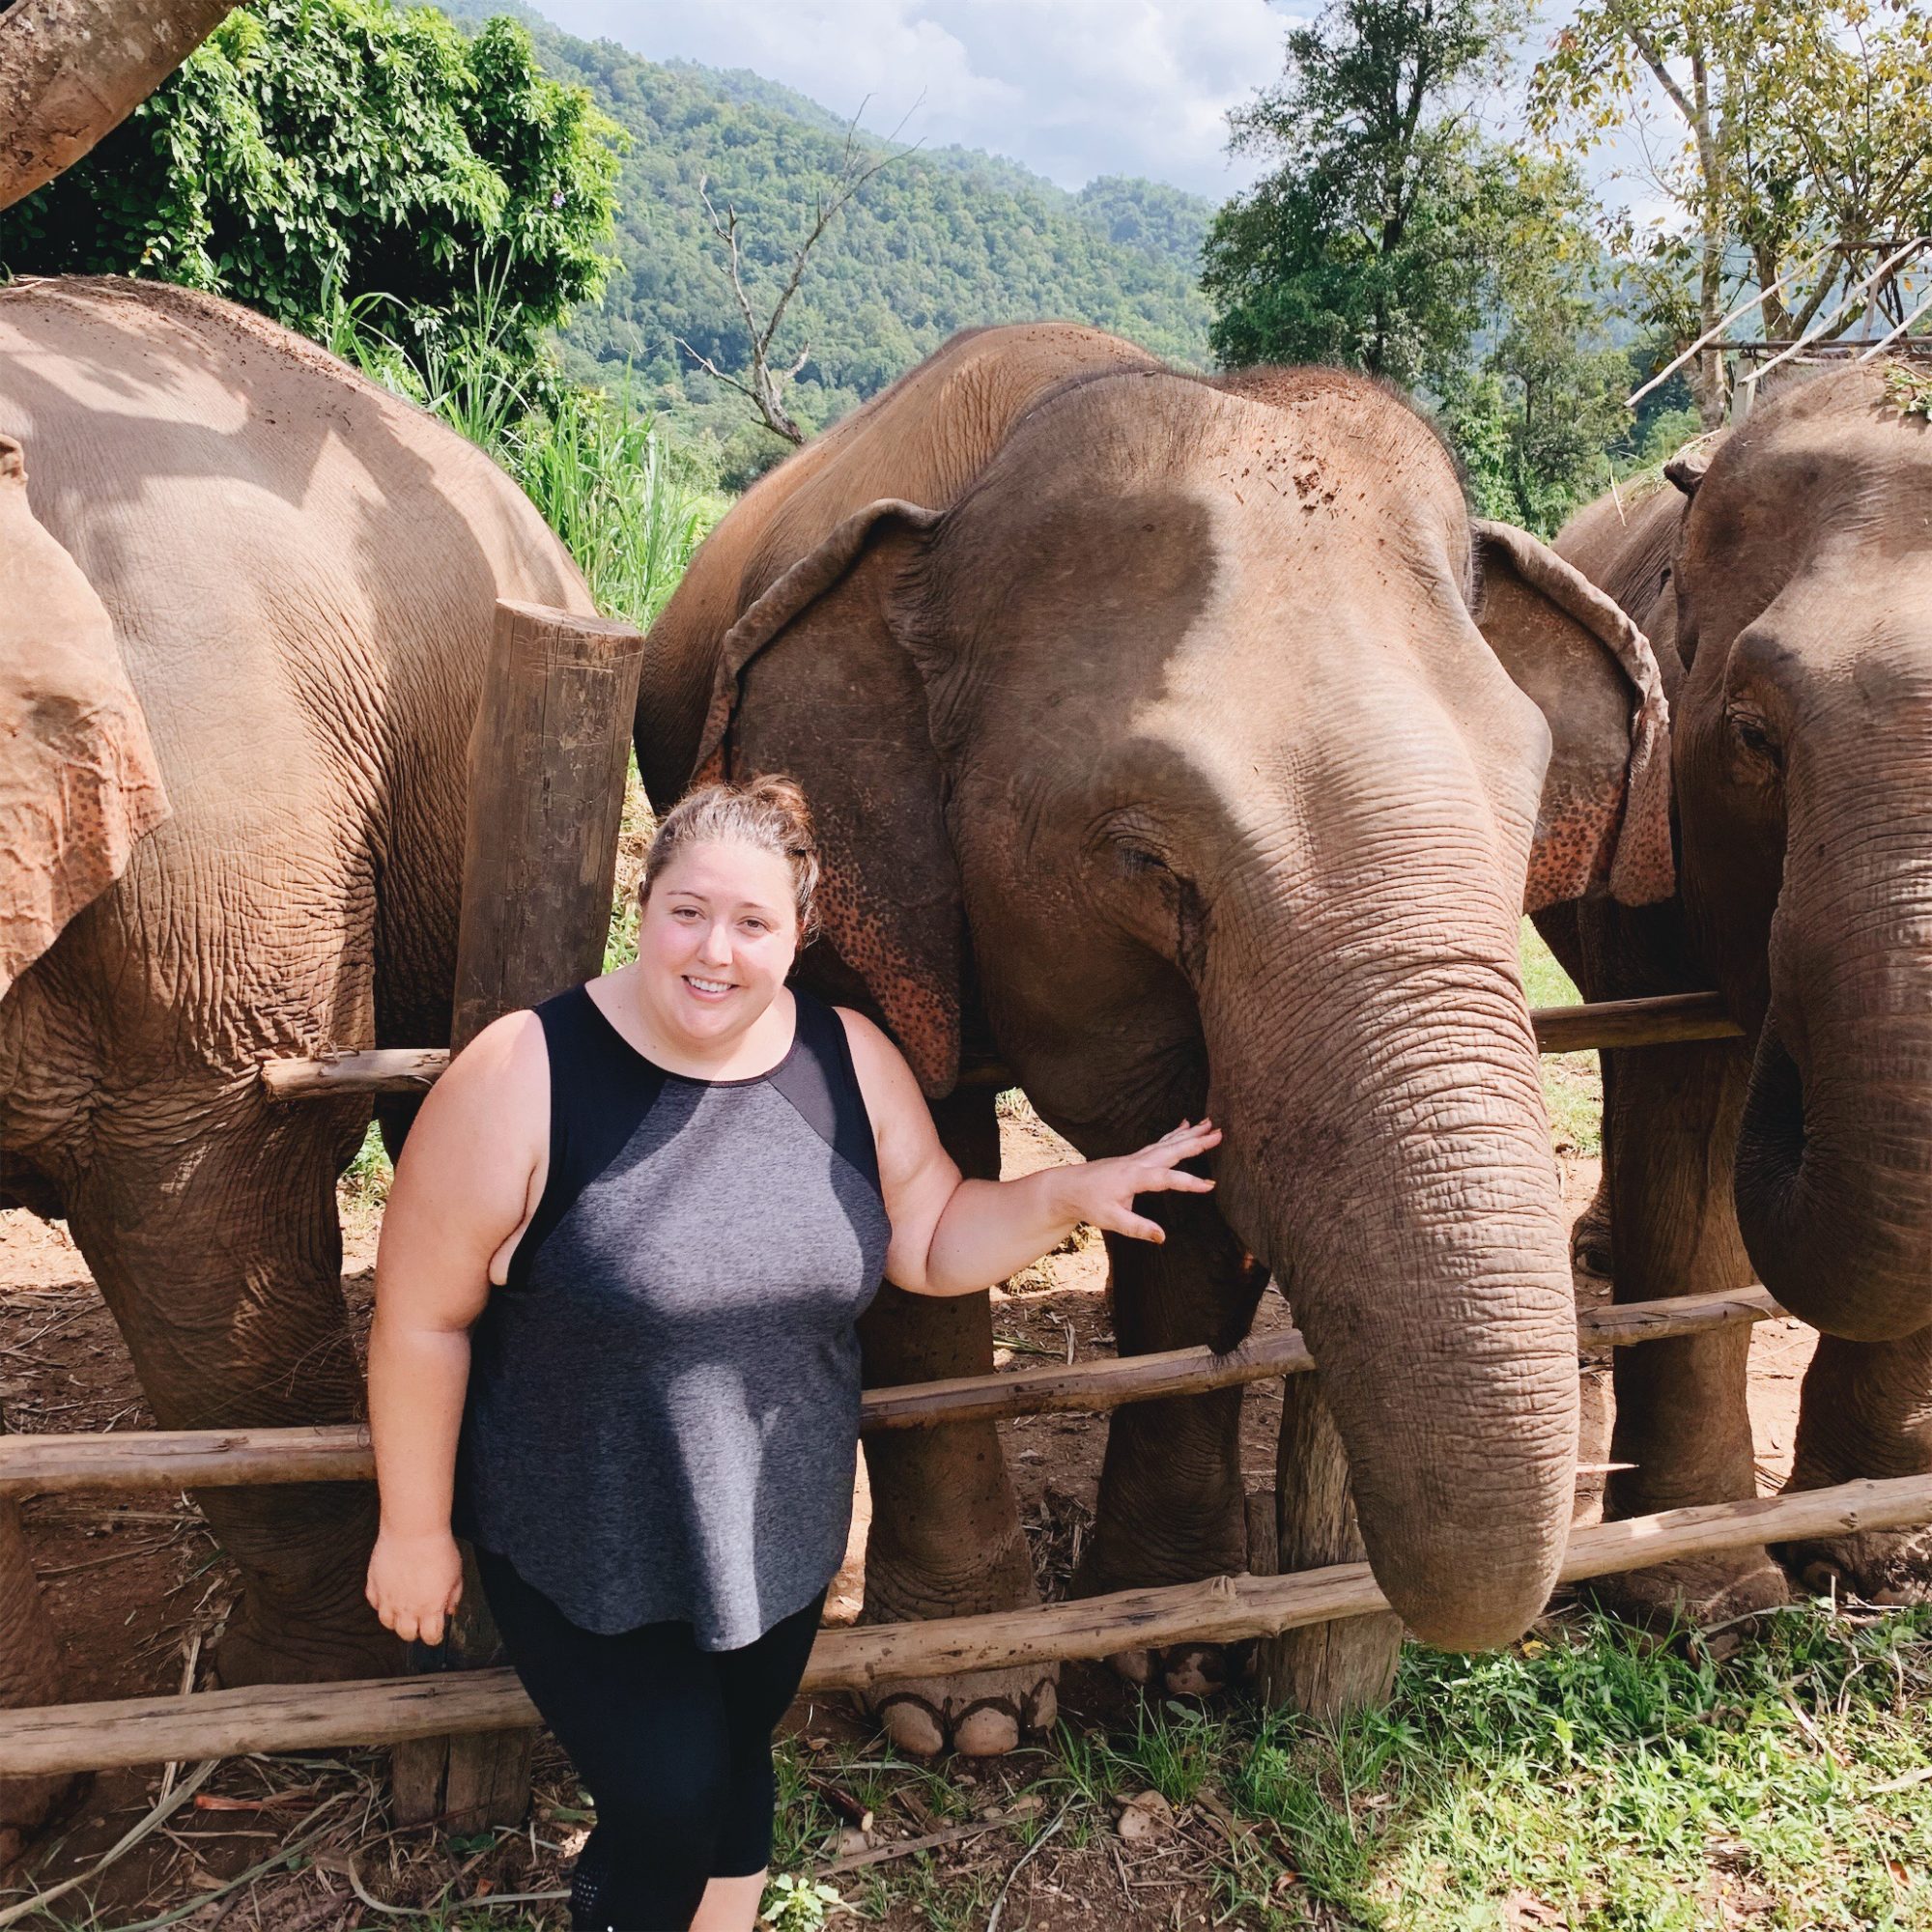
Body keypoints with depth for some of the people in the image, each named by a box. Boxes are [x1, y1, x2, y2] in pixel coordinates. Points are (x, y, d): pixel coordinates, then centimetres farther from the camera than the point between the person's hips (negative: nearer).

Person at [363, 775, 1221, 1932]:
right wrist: (415, 1530, -7)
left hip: (779, 1533, 4)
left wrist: (1067, 1195, -13)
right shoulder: (526, 1076, -21)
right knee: (667, 1801, 1)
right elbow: (422, 1317, -14)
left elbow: (933, 1243, 3)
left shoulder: (848, 1061, -7)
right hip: (581, 1554, -4)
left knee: (736, 1767, 20)